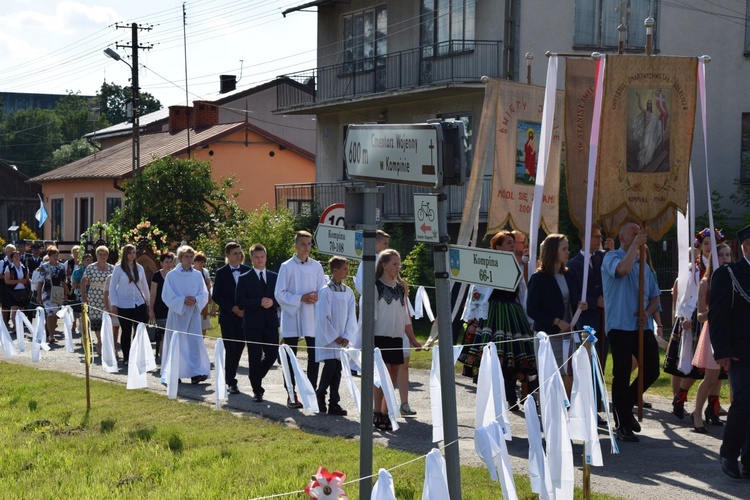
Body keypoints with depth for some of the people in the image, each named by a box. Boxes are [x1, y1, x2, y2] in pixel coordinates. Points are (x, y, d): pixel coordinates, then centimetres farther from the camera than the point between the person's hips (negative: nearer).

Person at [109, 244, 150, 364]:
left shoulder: (139, 268, 7)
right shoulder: (119, 268, -3)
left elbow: (144, 286, 15)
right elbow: (112, 287, -1)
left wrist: (148, 302, 15)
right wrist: (113, 304, -6)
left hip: (139, 304, 3)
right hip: (124, 306, -3)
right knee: (126, 332, 5)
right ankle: (126, 358, 14)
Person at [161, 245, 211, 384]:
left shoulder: (197, 275, 7)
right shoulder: (172, 275, -1)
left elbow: (204, 294, 6)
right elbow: (167, 296, -5)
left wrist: (195, 300, -14)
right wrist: (183, 300, -16)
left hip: (193, 313, 2)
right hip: (177, 313, -2)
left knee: (195, 342, -7)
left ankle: (195, 374, -10)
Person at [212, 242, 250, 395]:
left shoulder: (247, 271, 6)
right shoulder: (221, 272, 0)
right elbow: (216, 296, -2)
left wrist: (246, 309, -6)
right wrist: (232, 308, -11)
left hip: (244, 315, 3)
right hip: (227, 316, -3)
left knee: (239, 347, 7)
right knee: (230, 348, -7)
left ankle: (230, 376, 24)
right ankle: (231, 382, -3)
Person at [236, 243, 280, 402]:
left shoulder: (274, 277, 11)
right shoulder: (244, 279, 1)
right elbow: (239, 301, -7)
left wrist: (272, 302, -11)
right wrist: (259, 302, -17)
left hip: (271, 323, 3)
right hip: (253, 324, -3)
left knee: (272, 355, 2)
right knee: (254, 358, 0)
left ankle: (257, 377, 28)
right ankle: (257, 390, 7)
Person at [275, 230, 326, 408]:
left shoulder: (316, 266, 8)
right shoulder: (287, 267, -2)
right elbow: (279, 294, -5)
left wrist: (316, 297, -11)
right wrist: (301, 298, -15)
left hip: (312, 317, 3)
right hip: (291, 317, -3)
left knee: (314, 355, 2)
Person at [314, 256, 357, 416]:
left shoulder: (348, 292, 7)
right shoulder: (326, 291, -9)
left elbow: (351, 316, 7)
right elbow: (323, 317, -10)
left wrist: (347, 336, -4)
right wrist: (334, 336, -11)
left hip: (342, 339, 5)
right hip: (327, 338, -5)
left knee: (337, 369, 4)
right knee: (330, 365, -14)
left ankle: (334, 404, 7)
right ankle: (320, 396, 5)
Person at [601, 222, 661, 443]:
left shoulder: (643, 265, 18)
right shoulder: (612, 257, -4)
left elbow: (654, 296, 21)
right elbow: (622, 269, -29)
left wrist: (647, 313, -1)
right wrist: (636, 244, -17)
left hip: (642, 327, 7)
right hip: (620, 327, -7)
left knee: (652, 371, 4)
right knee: (622, 374, -2)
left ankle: (625, 408, 26)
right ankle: (623, 425, 7)